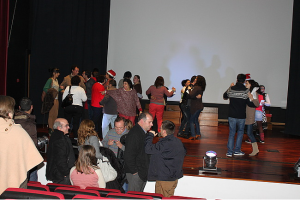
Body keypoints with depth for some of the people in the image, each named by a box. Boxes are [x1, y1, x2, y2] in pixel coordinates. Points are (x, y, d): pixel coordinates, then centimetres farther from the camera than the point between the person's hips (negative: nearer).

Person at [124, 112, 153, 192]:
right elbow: (128, 156, -24)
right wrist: (134, 172, -19)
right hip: (136, 173, -10)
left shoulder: (143, 132, 10)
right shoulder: (134, 134, -21)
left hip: (143, 173, 10)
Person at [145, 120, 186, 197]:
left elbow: (148, 149, -26)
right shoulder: (178, 141, 3)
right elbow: (184, 152, 21)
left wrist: (150, 135, -12)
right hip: (174, 178, 9)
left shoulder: (165, 144, -25)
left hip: (164, 179, -9)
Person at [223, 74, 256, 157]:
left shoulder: (231, 89, -3)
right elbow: (250, 104, -10)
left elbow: (224, 97, 16)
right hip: (241, 116, -2)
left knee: (231, 133, 10)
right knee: (240, 132, 16)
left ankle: (229, 151, 8)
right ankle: (237, 150, 16)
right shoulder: (246, 91, -11)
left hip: (231, 115, 2)